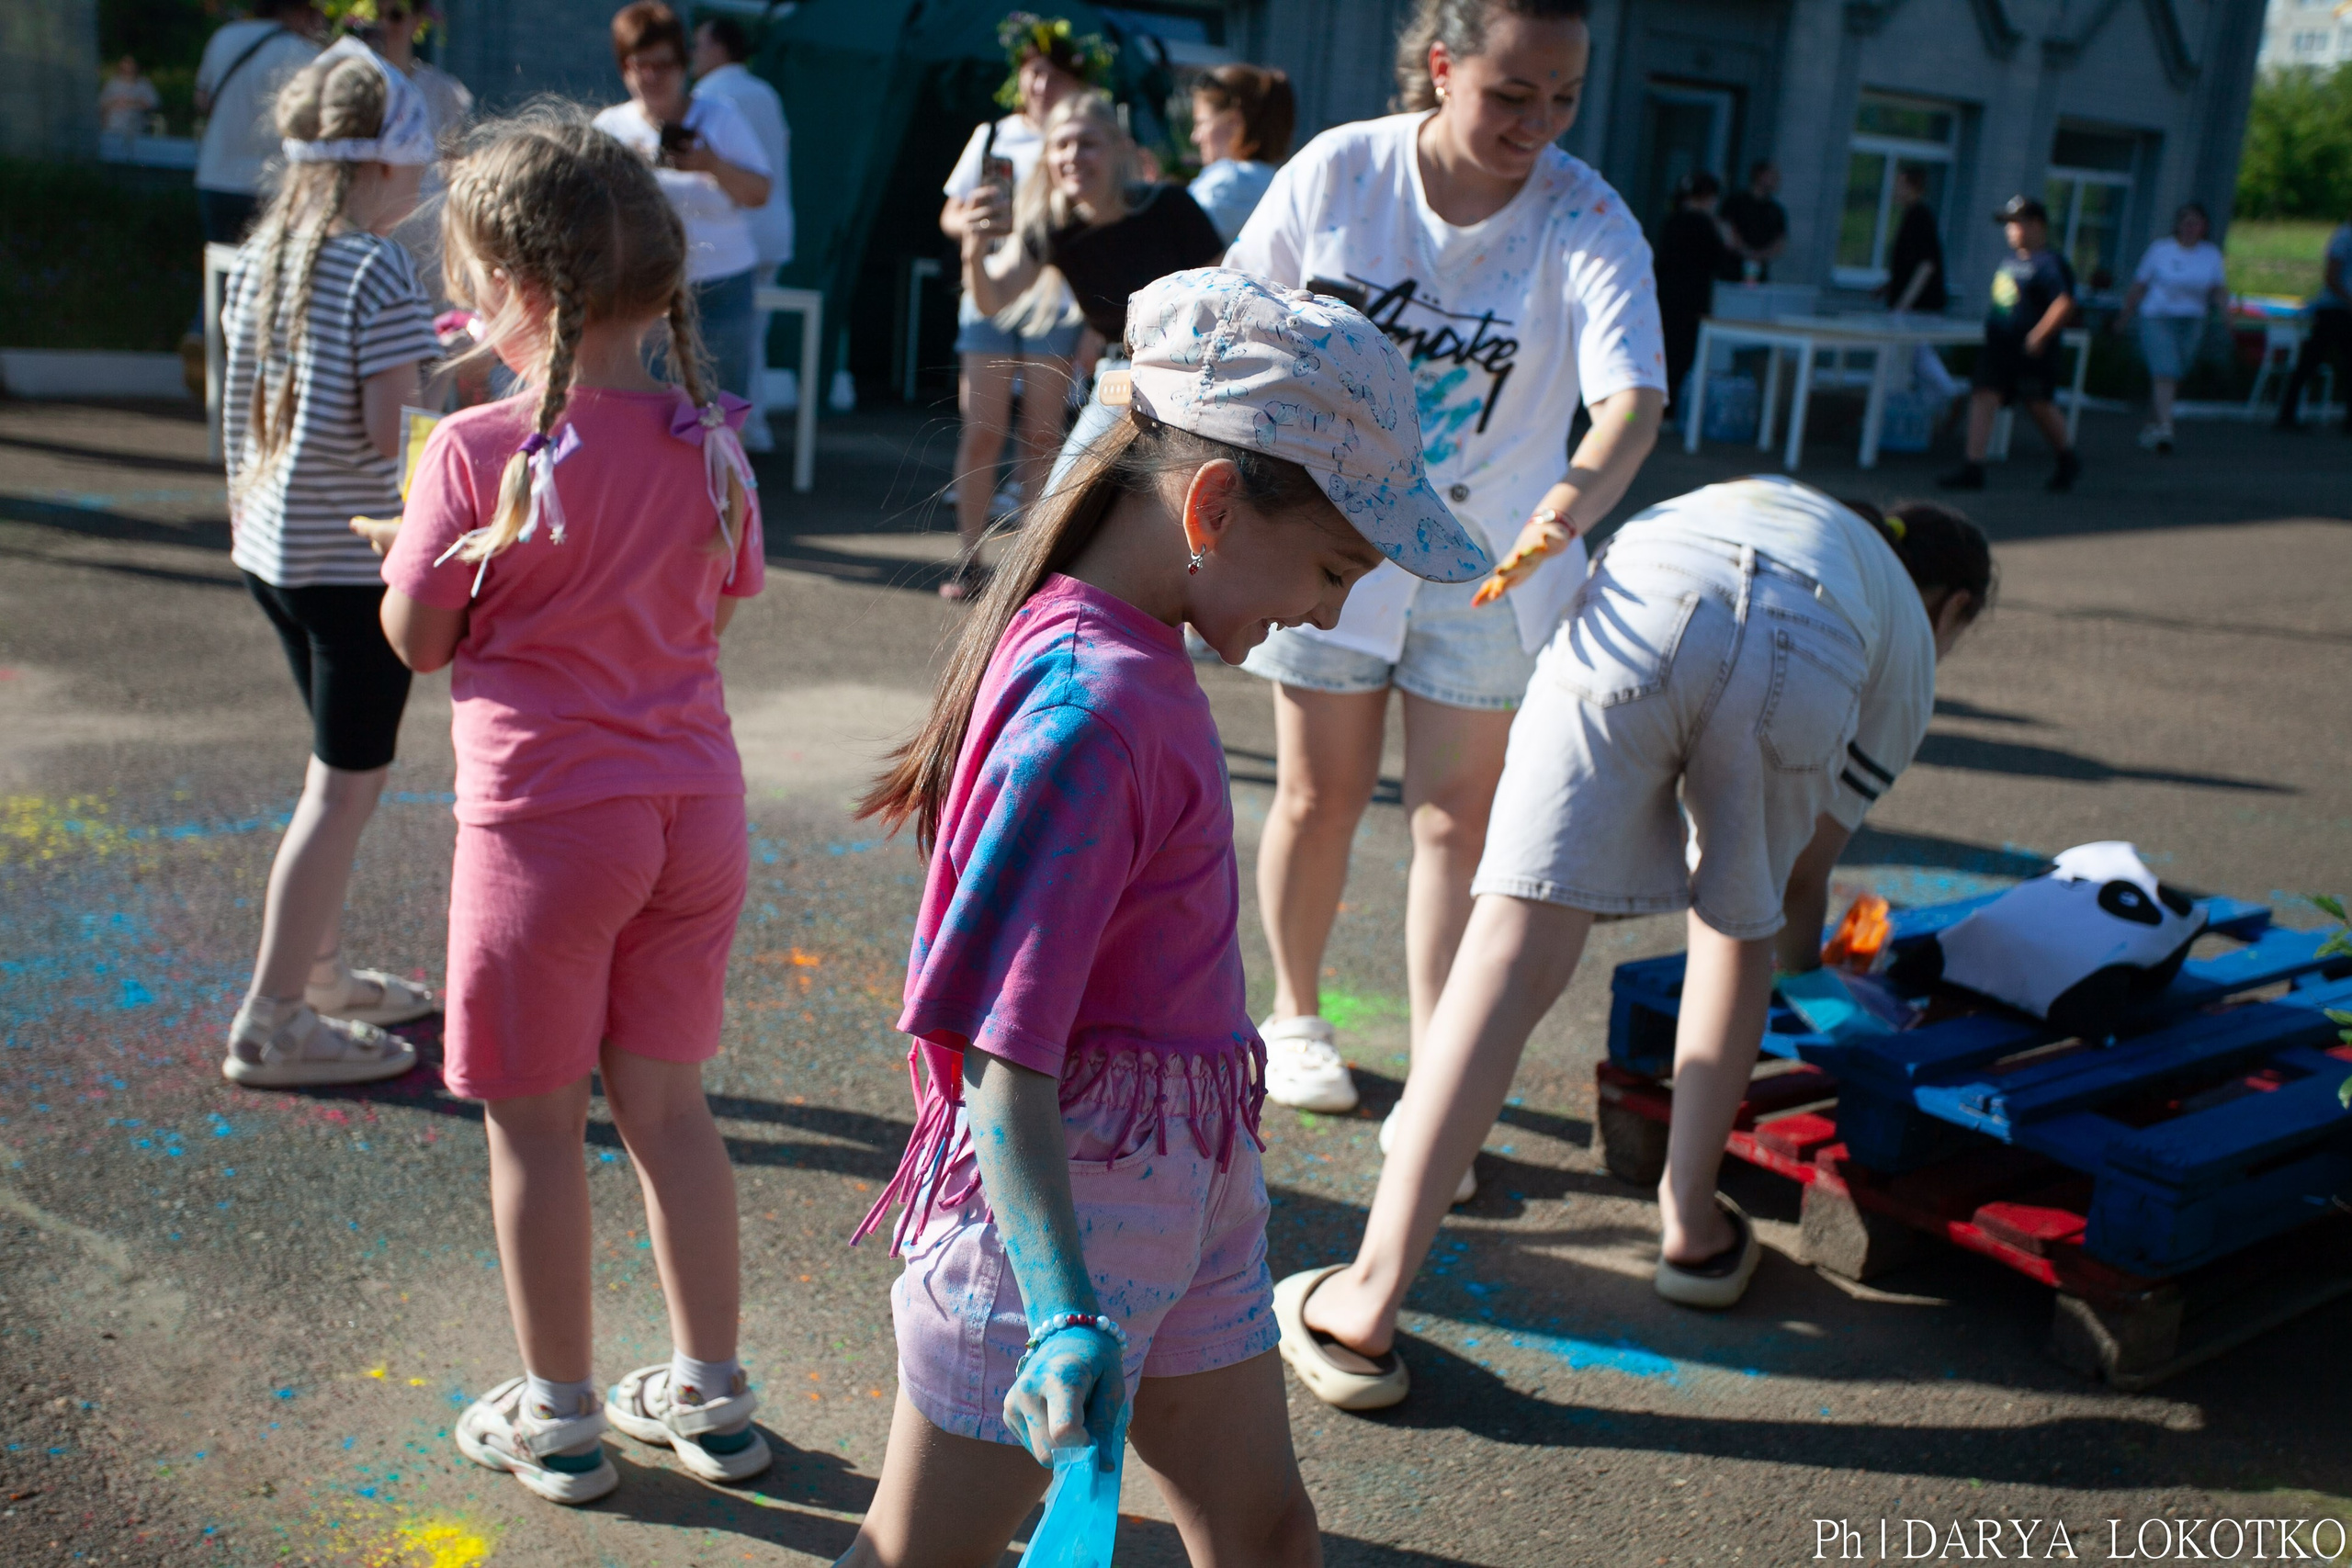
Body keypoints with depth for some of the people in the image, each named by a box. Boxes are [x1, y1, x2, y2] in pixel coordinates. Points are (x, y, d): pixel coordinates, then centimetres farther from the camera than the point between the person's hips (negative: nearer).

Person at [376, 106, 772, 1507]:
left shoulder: (480, 454, -16)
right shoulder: (709, 441, -2)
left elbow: (417, 641, -6)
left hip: (546, 812, -5)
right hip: (695, 803, 5)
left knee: (535, 1122, 11)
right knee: (667, 1098, 18)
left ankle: (559, 1418, 25)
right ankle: (712, 1395, 29)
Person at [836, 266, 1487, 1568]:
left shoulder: (1127, 647, 2)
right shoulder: (1093, 705, -26)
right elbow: (999, 1049, -28)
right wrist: (1066, 1312, -33)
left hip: (1179, 1180, 9)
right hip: (1060, 1197, -9)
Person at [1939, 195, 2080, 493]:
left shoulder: (2049, 264, -14)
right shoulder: (2013, 259, 11)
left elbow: (2065, 304, -22)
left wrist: (2039, 336, -22)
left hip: (2031, 351, -8)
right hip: (1998, 345, 8)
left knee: (2039, 406, 3)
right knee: (1982, 398, -4)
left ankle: (2068, 459, 27)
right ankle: (1972, 469, -7)